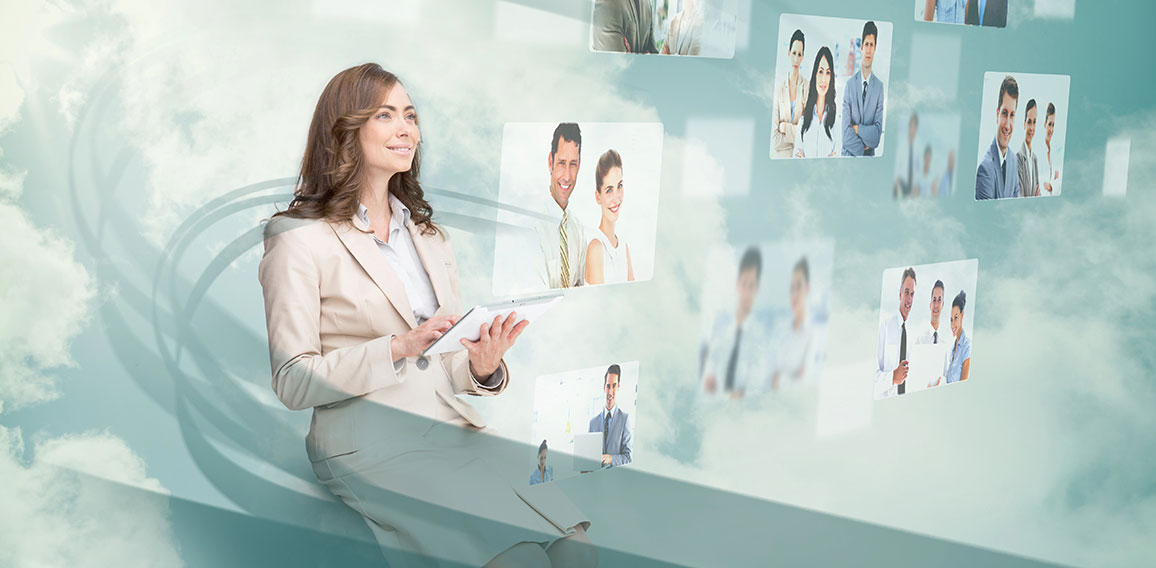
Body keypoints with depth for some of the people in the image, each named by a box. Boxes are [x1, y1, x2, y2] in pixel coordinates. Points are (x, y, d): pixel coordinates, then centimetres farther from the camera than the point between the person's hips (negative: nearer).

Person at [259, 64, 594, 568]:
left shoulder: (428, 236, 21)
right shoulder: (301, 240, -1)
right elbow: (293, 383, -6)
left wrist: (481, 369, -3)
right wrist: (399, 349, -16)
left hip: (452, 429, 6)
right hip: (369, 447, -6)